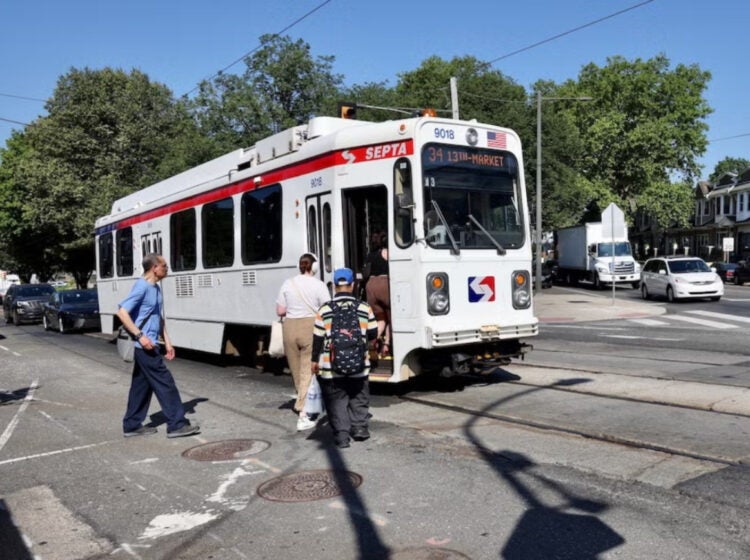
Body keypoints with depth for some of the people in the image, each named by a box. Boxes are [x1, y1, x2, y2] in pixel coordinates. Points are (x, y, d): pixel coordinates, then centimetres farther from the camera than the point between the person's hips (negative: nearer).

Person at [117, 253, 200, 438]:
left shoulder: (156, 288, 13)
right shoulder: (142, 287, -16)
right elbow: (122, 312, -23)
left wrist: (166, 340, 17)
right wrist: (140, 336, -25)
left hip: (148, 345, 9)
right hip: (144, 345, -9)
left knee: (141, 385, 13)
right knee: (165, 383, -6)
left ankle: (132, 425, 22)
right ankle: (177, 424, -1)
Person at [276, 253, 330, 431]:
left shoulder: (288, 283, 5)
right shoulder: (319, 285, -5)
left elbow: (280, 311, 6)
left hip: (290, 328, 4)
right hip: (311, 329, -3)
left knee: (297, 371, 16)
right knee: (308, 371, -1)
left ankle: (303, 404, 29)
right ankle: (303, 413, -5)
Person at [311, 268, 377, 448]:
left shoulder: (324, 310, -5)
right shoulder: (364, 308, -3)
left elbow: (317, 338, -2)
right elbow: (373, 334, 3)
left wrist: (315, 360, 9)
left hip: (331, 366, -1)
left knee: (336, 399, 8)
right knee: (358, 398, 19)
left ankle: (341, 433, 2)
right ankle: (359, 427, 17)